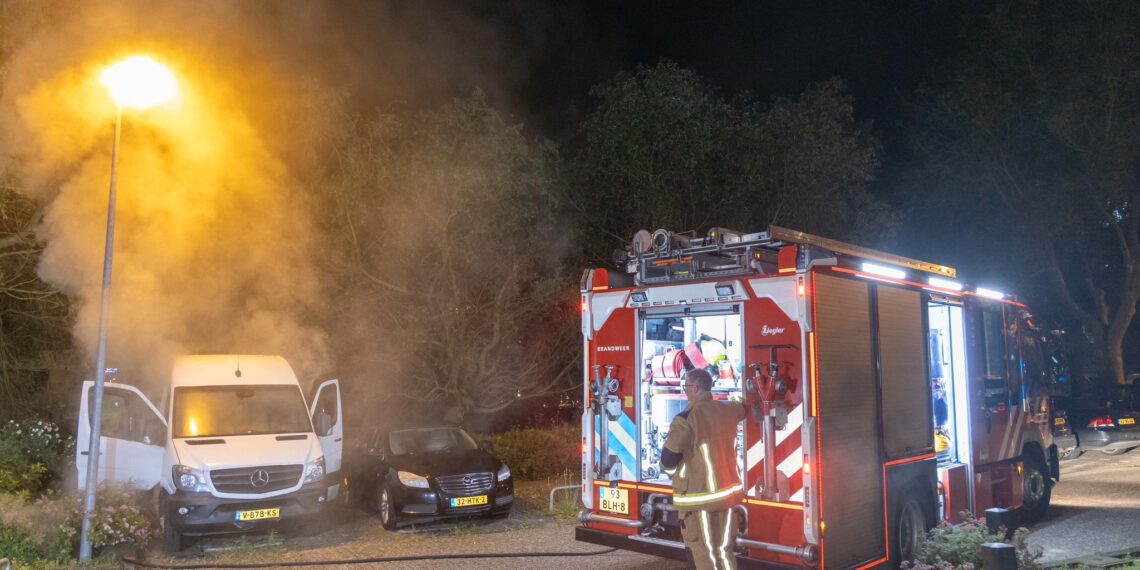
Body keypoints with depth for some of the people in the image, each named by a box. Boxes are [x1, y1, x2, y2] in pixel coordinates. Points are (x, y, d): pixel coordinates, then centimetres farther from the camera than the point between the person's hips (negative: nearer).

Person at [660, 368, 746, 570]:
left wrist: (673, 471, 6)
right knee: (724, 551, 16)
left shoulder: (686, 418, -17)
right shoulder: (728, 410, 4)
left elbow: (668, 460, -17)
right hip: (727, 491, 6)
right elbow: (745, 407, 28)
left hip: (698, 495, -6)